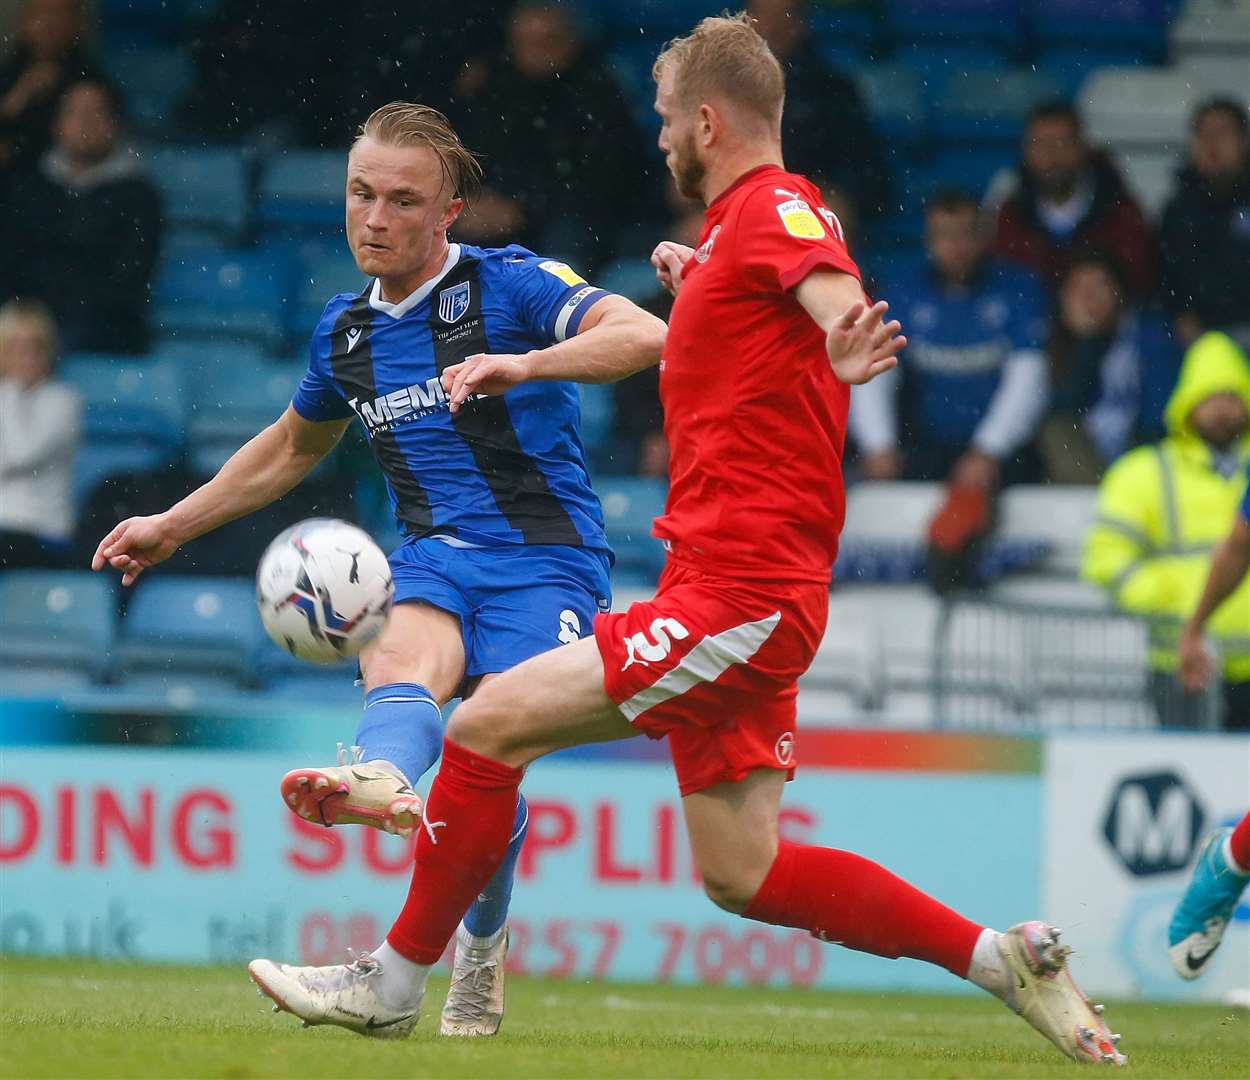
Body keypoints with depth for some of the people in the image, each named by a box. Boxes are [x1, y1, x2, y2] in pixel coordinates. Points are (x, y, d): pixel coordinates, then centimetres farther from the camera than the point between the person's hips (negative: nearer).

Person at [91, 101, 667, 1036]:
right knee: (404, 661, -32)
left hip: (545, 558, -4)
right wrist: (173, 526, 34)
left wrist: (516, 365, -33)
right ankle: (381, 782, -67)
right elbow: (292, 448, 34)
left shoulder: (511, 285, -5)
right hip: (434, 555, 4)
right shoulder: (346, 331, 14)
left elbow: (644, 336, -21)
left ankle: (483, 945, 4)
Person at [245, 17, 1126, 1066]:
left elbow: (836, 291, -33)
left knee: (486, 727, -10)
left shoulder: (775, 204, -10)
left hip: (739, 596, -10)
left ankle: (393, 984, 1)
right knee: (742, 875, 9)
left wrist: (846, 341, -53)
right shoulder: (730, 231, 19)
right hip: (738, 594, 10)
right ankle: (1003, 959, 10)